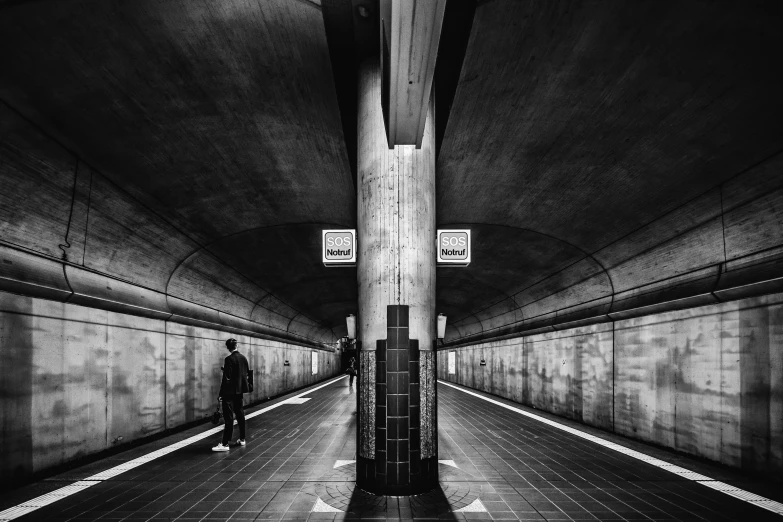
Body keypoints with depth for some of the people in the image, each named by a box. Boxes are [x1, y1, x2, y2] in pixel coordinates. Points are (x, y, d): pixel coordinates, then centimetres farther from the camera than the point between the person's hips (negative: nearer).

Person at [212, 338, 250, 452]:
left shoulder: (229, 359, -16)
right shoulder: (243, 358, 4)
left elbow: (226, 378, -17)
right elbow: (246, 374, 11)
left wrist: (221, 394, -13)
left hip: (230, 392, -7)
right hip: (239, 391, 7)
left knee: (228, 417, -7)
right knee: (240, 414, 17)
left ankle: (225, 444, -7)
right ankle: (242, 439, 25)